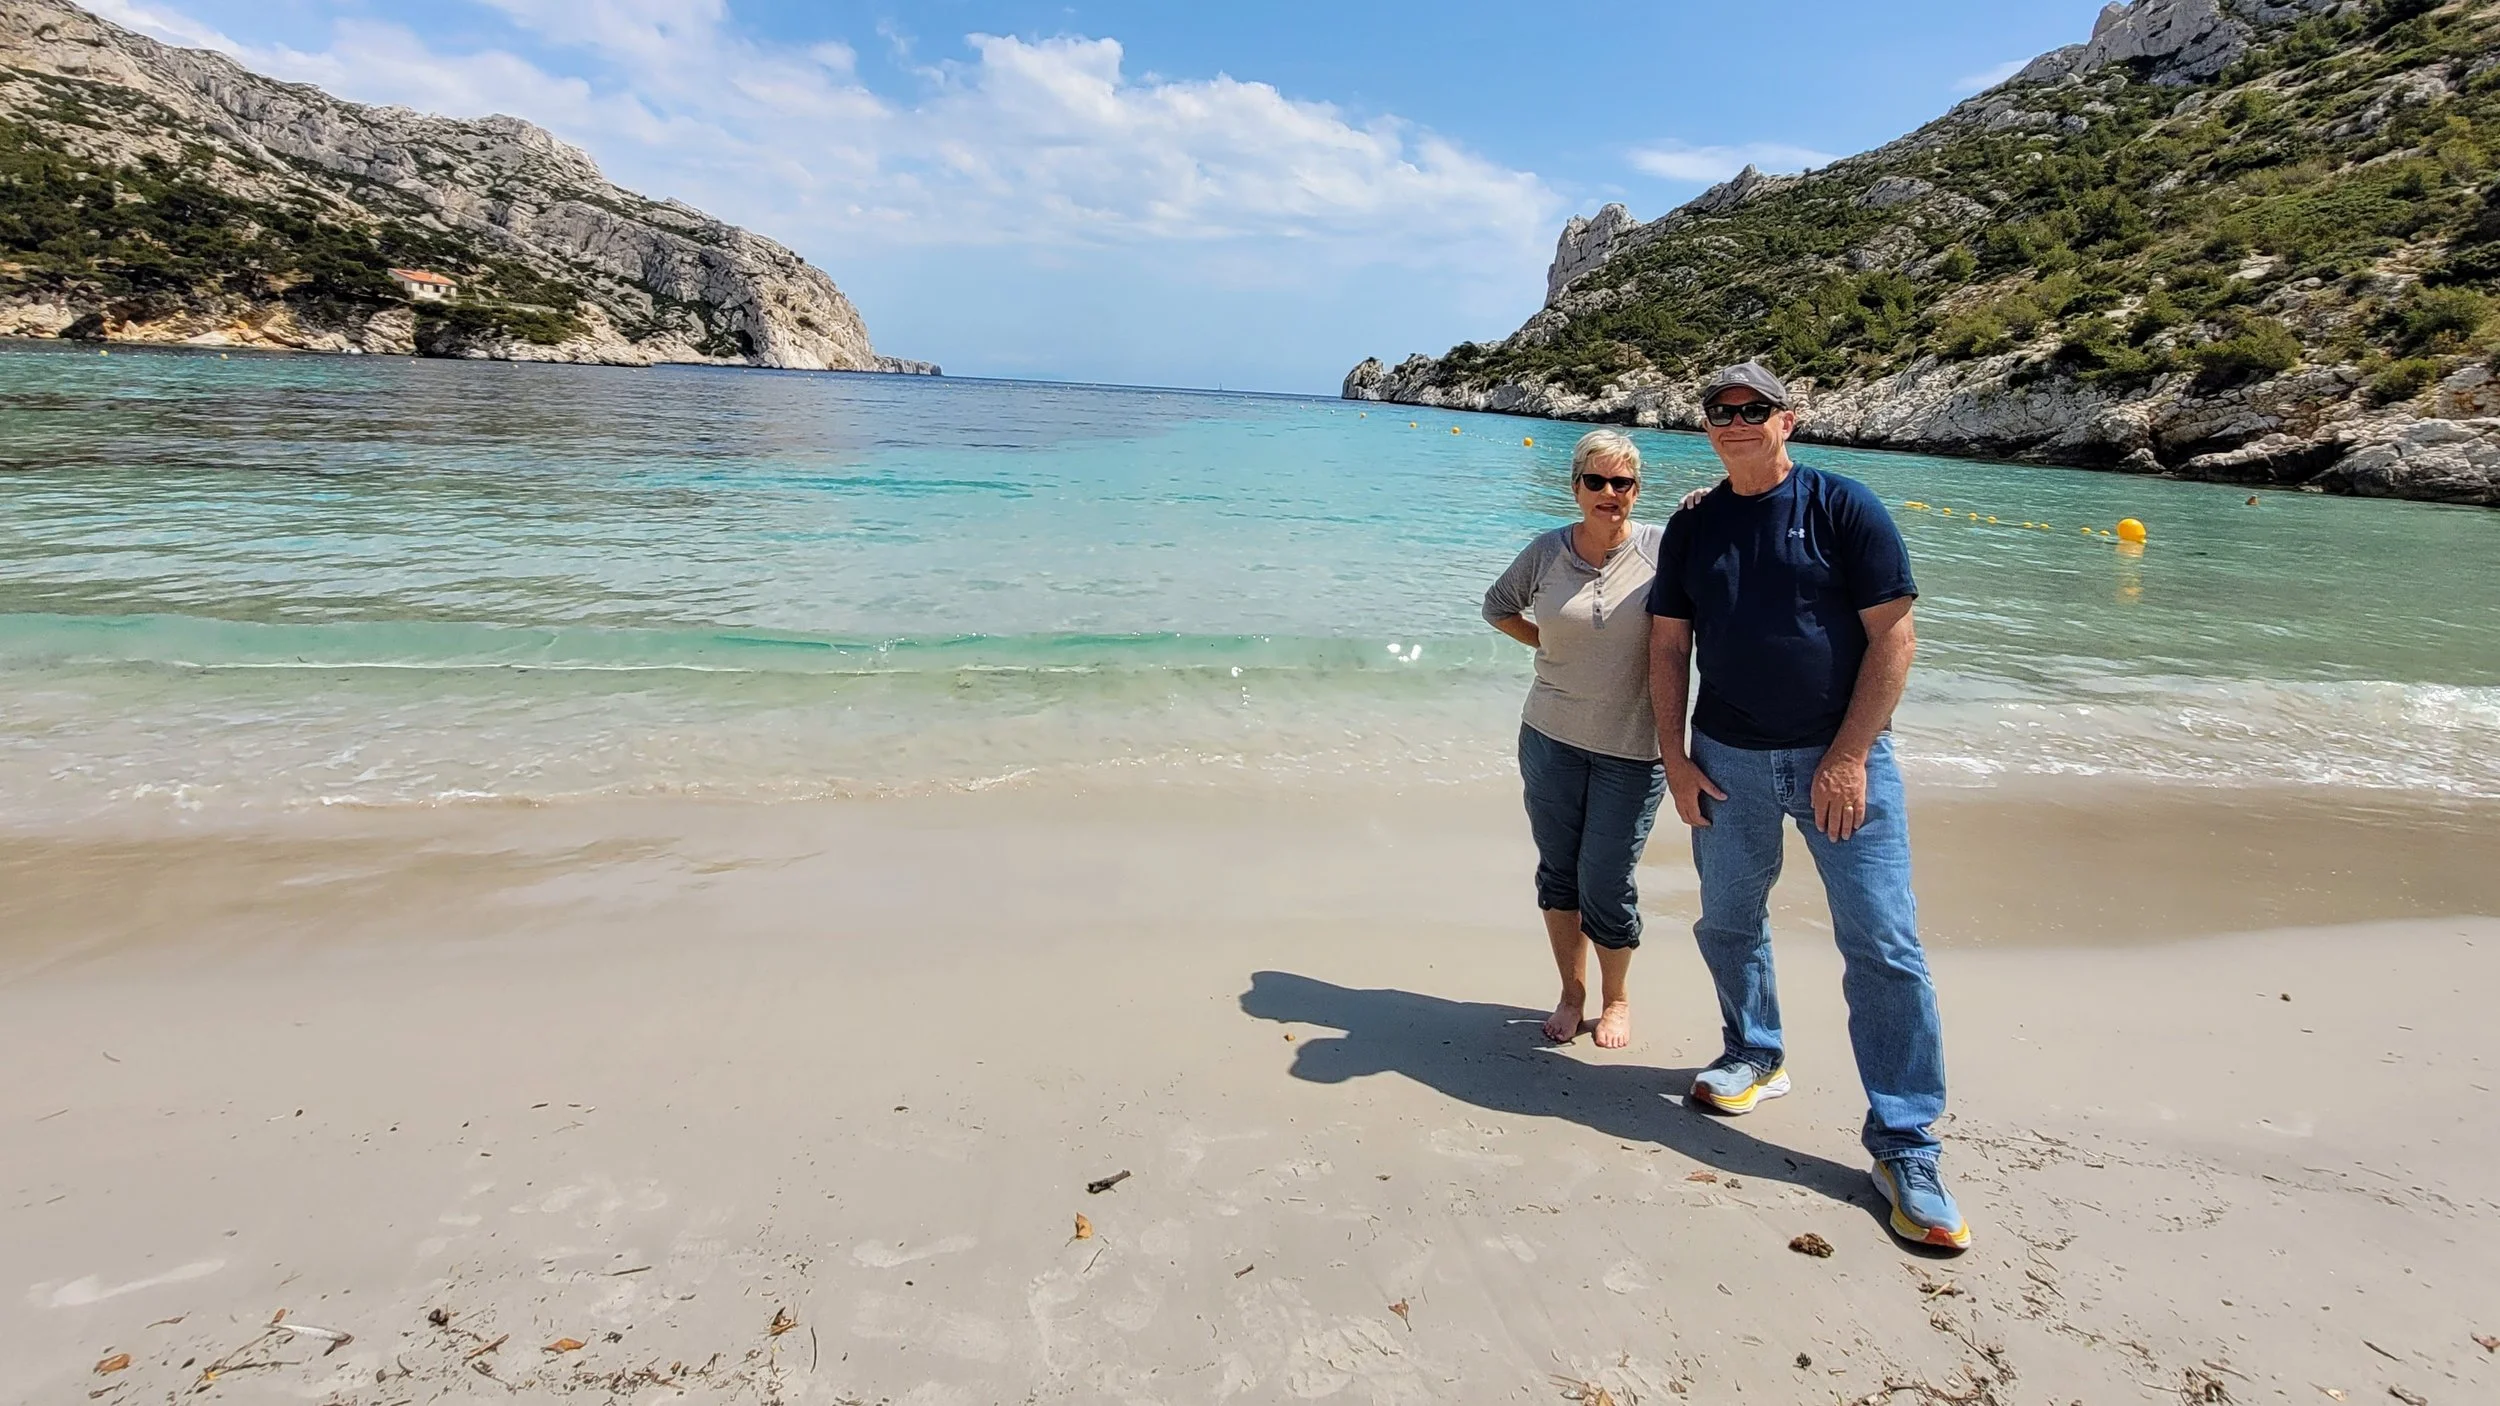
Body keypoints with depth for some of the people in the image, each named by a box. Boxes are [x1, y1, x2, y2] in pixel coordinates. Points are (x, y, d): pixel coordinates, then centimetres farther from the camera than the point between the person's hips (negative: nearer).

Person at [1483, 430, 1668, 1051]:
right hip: (1550, 740, 3)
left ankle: (1616, 999, 28)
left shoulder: (1664, 547, -6)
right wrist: (1551, 644, 6)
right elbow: (1497, 605, 16)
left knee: (1605, 884, 1)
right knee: (1558, 872, 12)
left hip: (1633, 748, -2)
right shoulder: (1547, 551, 0)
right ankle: (1571, 995, 32)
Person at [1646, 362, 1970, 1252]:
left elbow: (1894, 637, -9)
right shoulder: (1693, 526, 8)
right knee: (1728, 925, 14)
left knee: (1884, 950, -4)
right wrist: (1675, 755, 0)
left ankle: (1904, 1147, 6)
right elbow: (1668, 647, 9)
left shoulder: (1844, 508, -5)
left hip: (1839, 758, -4)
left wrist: (1848, 756, -14)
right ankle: (1755, 1056, 39)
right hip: (1728, 761, 4)